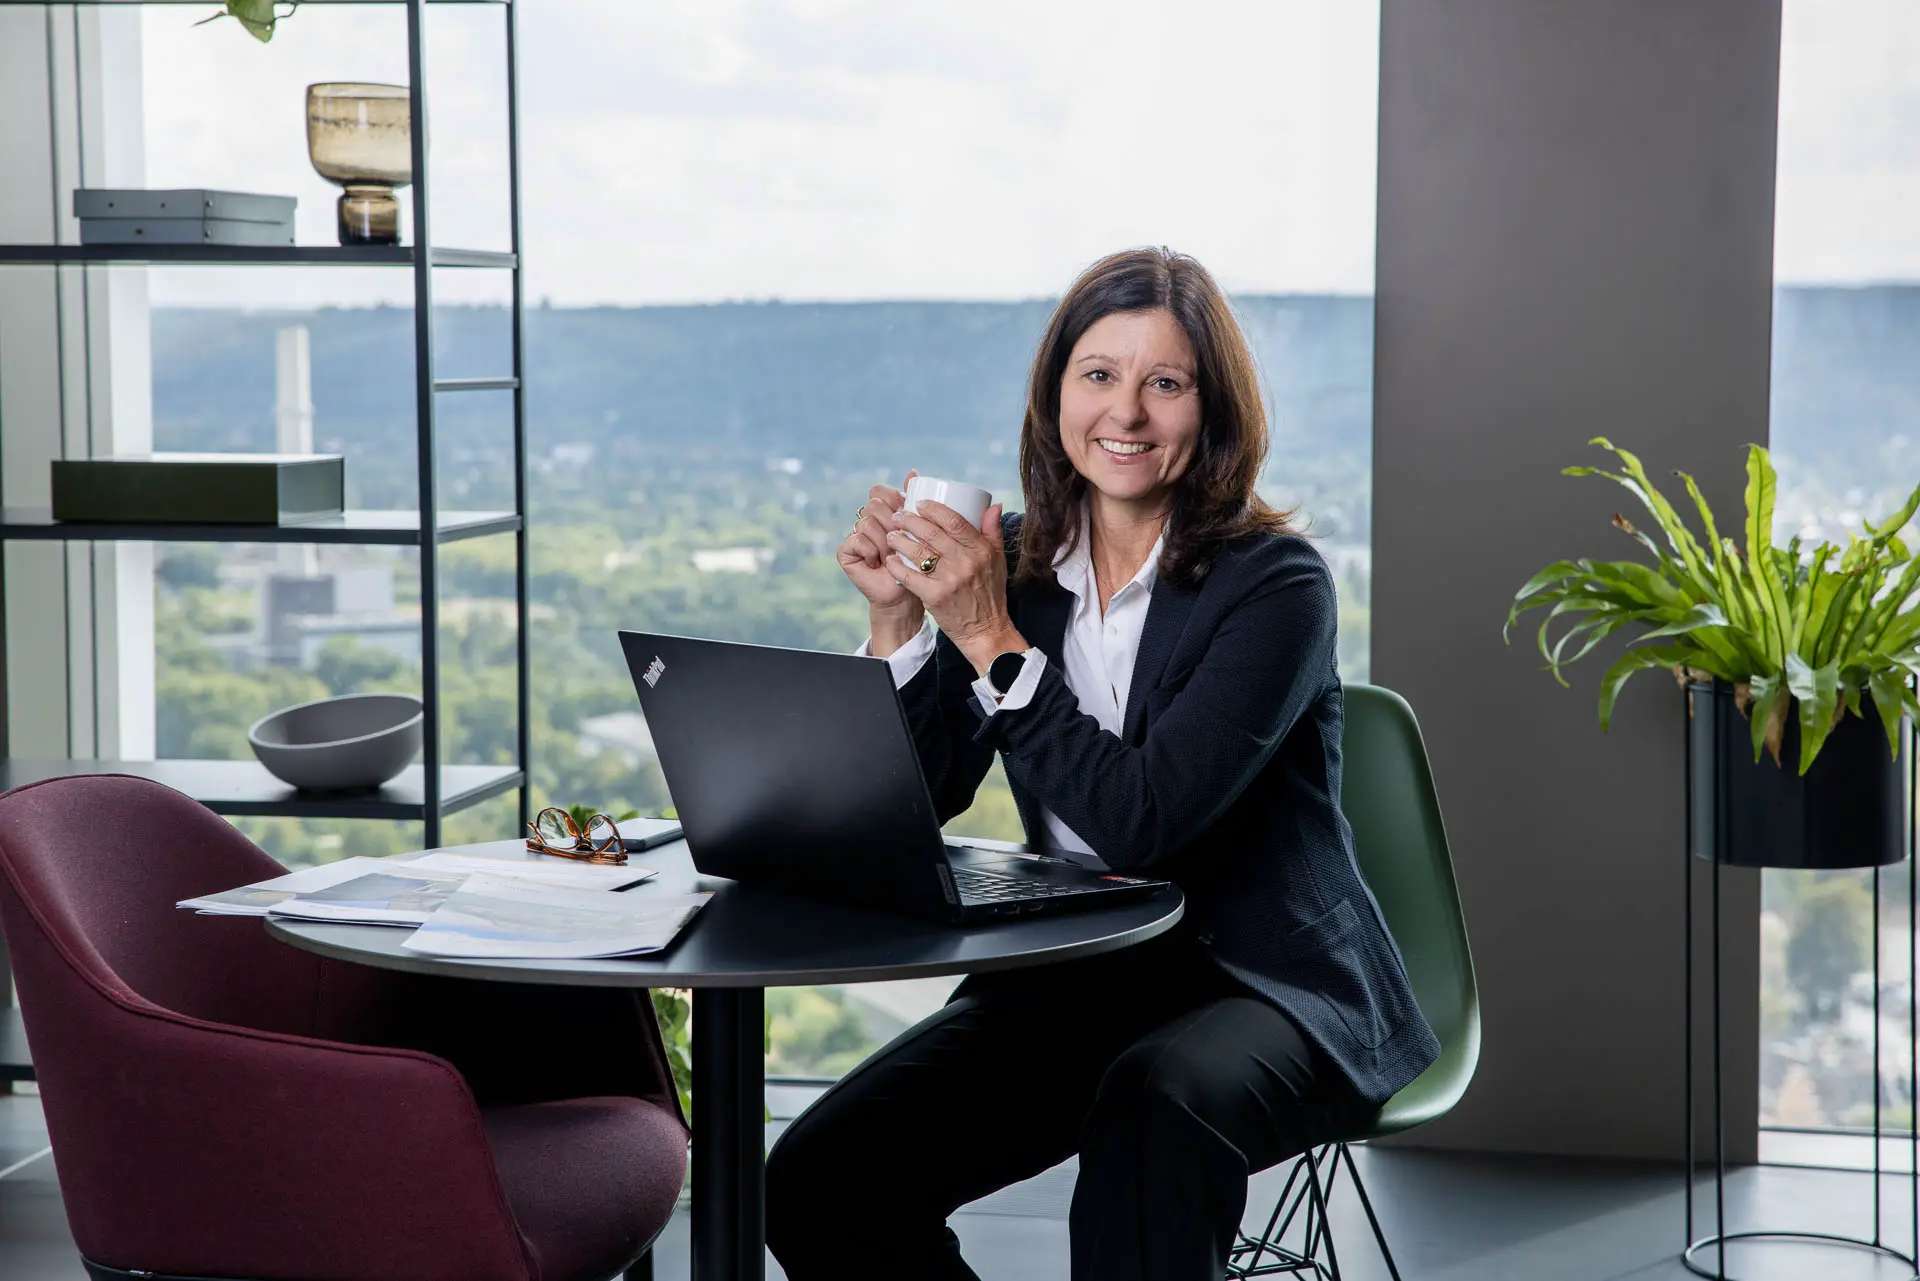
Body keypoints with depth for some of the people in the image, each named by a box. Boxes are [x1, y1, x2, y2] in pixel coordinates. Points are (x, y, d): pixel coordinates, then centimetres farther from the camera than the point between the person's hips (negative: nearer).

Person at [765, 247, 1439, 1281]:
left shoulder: (1276, 584, -11)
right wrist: (898, 616, -9)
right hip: (1070, 980, 5)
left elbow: (1144, 819, -22)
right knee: (815, 1182, -14)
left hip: (1269, 988, -5)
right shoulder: (1015, 560, 5)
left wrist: (992, 638, -22)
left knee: (1154, 1103, -40)